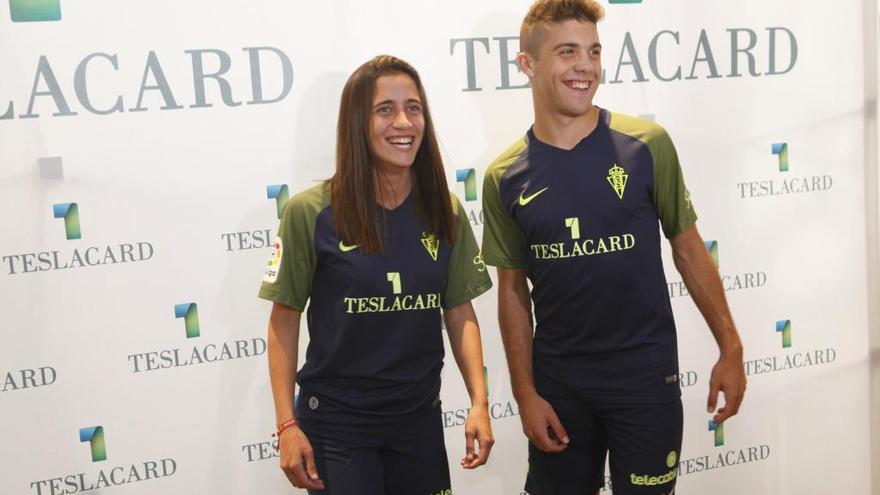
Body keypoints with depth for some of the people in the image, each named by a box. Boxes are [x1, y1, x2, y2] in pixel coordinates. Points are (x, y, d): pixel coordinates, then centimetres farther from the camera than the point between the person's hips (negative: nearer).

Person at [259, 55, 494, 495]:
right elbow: (284, 320, -6)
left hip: (420, 419, 4)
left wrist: (479, 402, -5)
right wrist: (287, 424, -10)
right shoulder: (310, 212, -12)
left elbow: (460, 313, 4)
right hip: (335, 424, -3)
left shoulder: (445, 212, -2)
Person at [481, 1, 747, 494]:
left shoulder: (647, 145, -8)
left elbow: (688, 248, 0)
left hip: (647, 377, -1)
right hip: (557, 383, 2)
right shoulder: (505, 178, -4)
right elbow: (514, 291, 2)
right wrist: (525, 393, -1)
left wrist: (731, 348, -2)